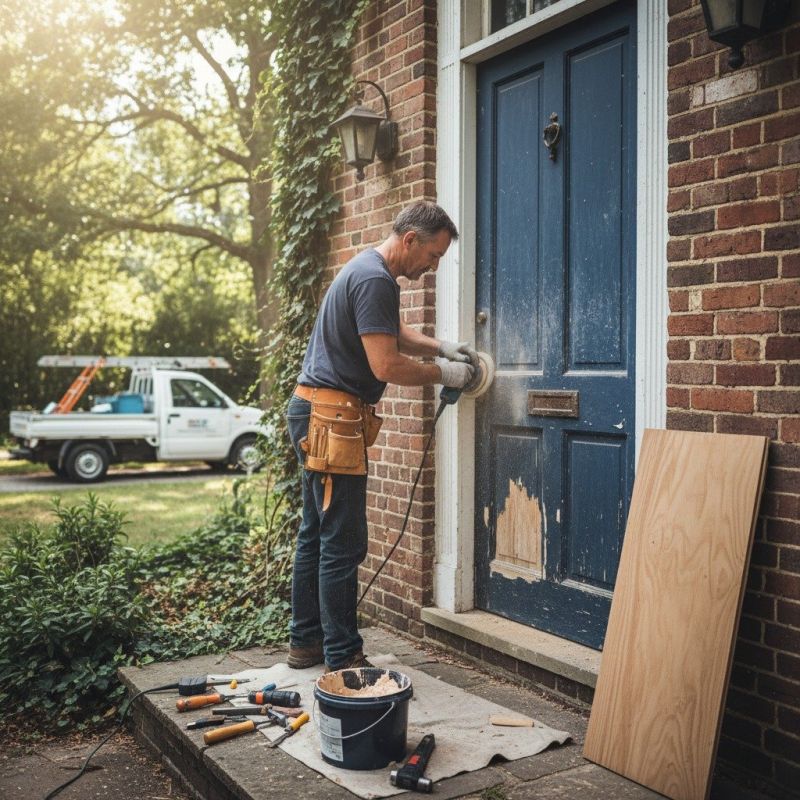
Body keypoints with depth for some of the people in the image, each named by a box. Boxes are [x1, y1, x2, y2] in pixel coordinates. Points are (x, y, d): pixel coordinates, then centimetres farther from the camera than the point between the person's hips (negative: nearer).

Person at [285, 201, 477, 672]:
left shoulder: (368, 271, 18)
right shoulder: (375, 280, -16)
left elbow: (396, 332, 32)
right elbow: (386, 365, -21)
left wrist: (442, 347, 17)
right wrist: (442, 374, -7)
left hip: (318, 417, 11)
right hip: (332, 419, -11)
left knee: (317, 535, 15)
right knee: (343, 544, -7)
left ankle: (306, 641, 25)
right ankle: (344, 658, 0)